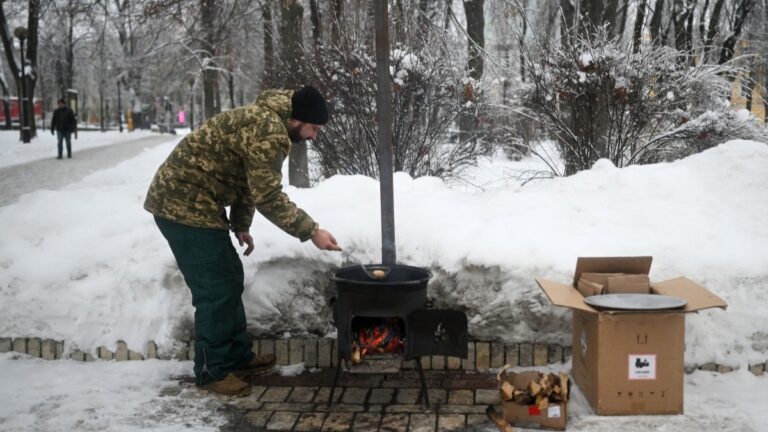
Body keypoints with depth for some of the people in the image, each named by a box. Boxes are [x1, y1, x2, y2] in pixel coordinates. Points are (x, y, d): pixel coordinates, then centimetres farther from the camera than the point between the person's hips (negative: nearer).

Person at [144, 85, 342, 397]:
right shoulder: (268, 130, -21)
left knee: (229, 279, 15)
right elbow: (268, 198, -21)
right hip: (185, 204, -11)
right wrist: (311, 232, -15)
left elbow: (245, 180, 21)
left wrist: (240, 226, 20)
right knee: (217, 288, -5)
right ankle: (212, 371, 6)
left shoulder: (264, 121, 13)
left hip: (185, 200, 11)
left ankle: (238, 357, 26)